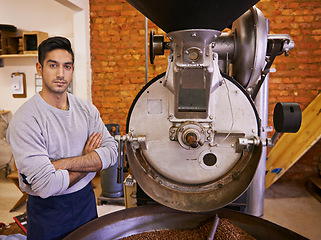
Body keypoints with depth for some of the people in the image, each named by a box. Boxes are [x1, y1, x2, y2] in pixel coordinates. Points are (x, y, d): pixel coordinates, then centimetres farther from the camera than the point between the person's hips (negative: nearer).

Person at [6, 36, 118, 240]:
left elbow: (111, 151, -12)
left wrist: (63, 163, -23)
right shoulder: (25, 120, -21)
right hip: (47, 210, -4)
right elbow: (46, 186, -26)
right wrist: (88, 162, -13)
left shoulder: (87, 109, -3)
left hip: (86, 200, 5)